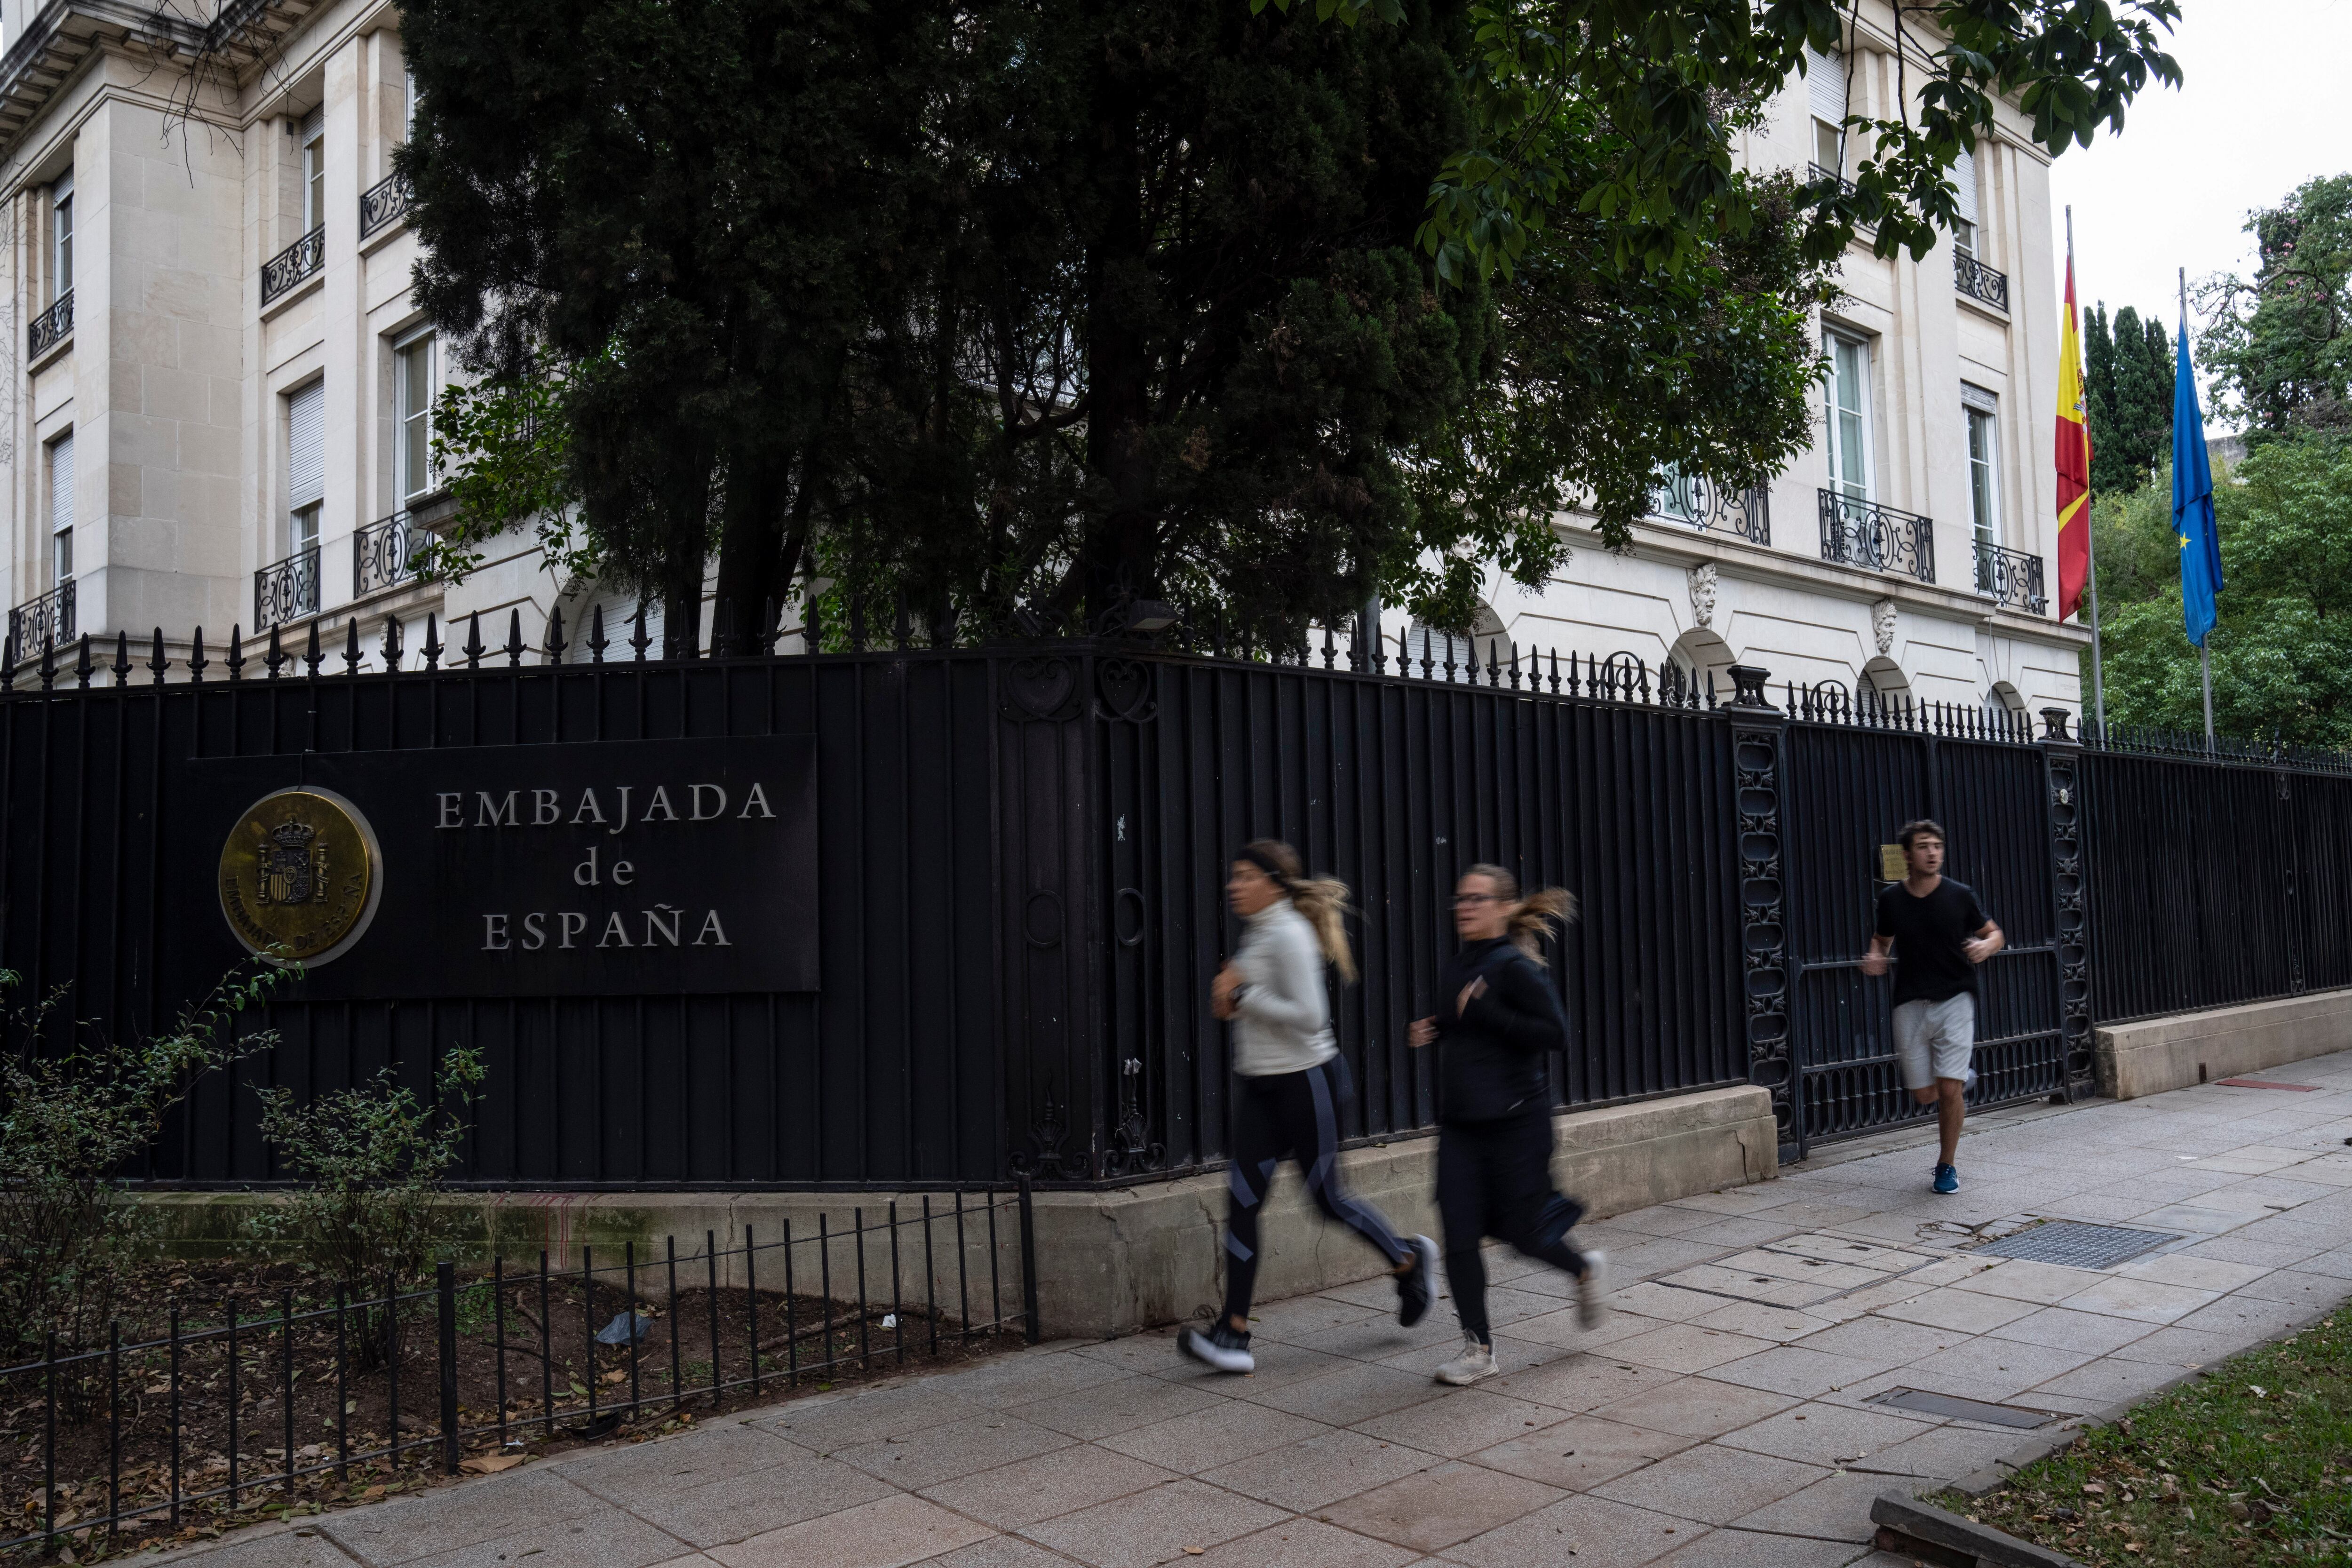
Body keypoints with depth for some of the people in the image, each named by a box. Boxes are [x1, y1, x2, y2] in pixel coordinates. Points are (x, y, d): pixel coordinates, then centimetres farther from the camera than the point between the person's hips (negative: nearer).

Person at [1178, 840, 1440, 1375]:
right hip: (1258, 1084, 9)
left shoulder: (1289, 935, -16)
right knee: (1243, 1199, -1)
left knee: (1327, 1196, 5)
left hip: (1304, 1080, -8)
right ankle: (1234, 1334, -1)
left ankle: (1409, 1260, 32)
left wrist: (1243, 995, -19)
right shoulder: (1257, 933, 11)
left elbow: (1307, 1015, -23)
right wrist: (1230, 994, 4)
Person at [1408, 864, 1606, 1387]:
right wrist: (1433, 1031, 5)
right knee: (1459, 1236, -1)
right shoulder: (1455, 969, 10)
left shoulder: (1514, 967, -13)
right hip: (1460, 1123, 6)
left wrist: (1485, 1013, -23)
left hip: (1515, 1122, -6)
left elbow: (1555, 1034, -20)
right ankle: (1479, 1348, 11)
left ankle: (1585, 1270, 37)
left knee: (1520, 1232, 5)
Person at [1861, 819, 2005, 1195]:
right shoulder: (1890, 899, 0)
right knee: (1925, 1094, 4)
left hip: (1955, 999, -2)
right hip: (1911, 1005, 2)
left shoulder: (1960, 895, -5)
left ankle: (1947, 1165, 12)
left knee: (1949, 1089, -9)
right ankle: (1963, 1079, 40)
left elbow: (1994, 934, 8)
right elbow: (1882, 939, 17)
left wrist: (1986, 945, -16)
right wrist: (1875, 957, -5)